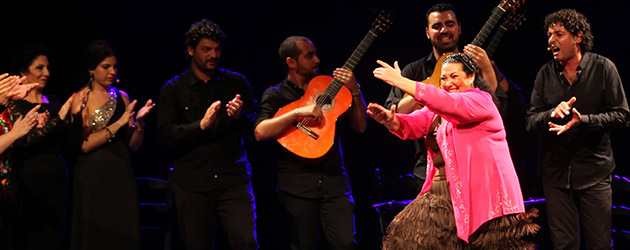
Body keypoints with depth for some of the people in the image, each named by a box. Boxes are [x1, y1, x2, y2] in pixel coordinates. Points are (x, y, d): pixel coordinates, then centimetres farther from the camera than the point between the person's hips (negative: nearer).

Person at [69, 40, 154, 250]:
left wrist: (139, 122, -8)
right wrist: (118, 124, -15)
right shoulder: (80, 99, -2)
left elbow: (134, 145, 10)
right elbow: (84, 144, -13)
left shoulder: (122, 97, 10)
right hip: (92, 176, -4)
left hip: (121, 174, 4)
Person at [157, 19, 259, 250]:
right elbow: (166, 135, -4)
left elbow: (256, 130, 8)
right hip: (192, 185, 0)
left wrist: (240, 116, -14)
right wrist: (201, 125, -19)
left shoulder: (237, 83, 11)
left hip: (234, 180, 0)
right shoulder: (174, 89, 7)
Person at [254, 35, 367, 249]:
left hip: (334, 180, 2)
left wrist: (355, 91, -2)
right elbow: (260, 132, -13)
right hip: (297, 184, -2)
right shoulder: (275, 95, 5)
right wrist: (298, 113, -19)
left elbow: (360, 126, 12)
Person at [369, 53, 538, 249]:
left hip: (481, 194, -8)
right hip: (442, 194, 8)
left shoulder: (480, 100, -5)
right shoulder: (437, 110, 20)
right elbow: (411, 125, 6)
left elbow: (448, 103, -22)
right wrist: (390, 120, -19)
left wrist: (400, 82, -27)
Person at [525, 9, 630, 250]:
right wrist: (552, 113, -20)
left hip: (594, 170, -2)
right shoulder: (546, 73, 5)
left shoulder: (603, 68, -3)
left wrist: (583, 120, -20)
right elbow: (531, 120, 2)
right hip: (556, 172, 2)